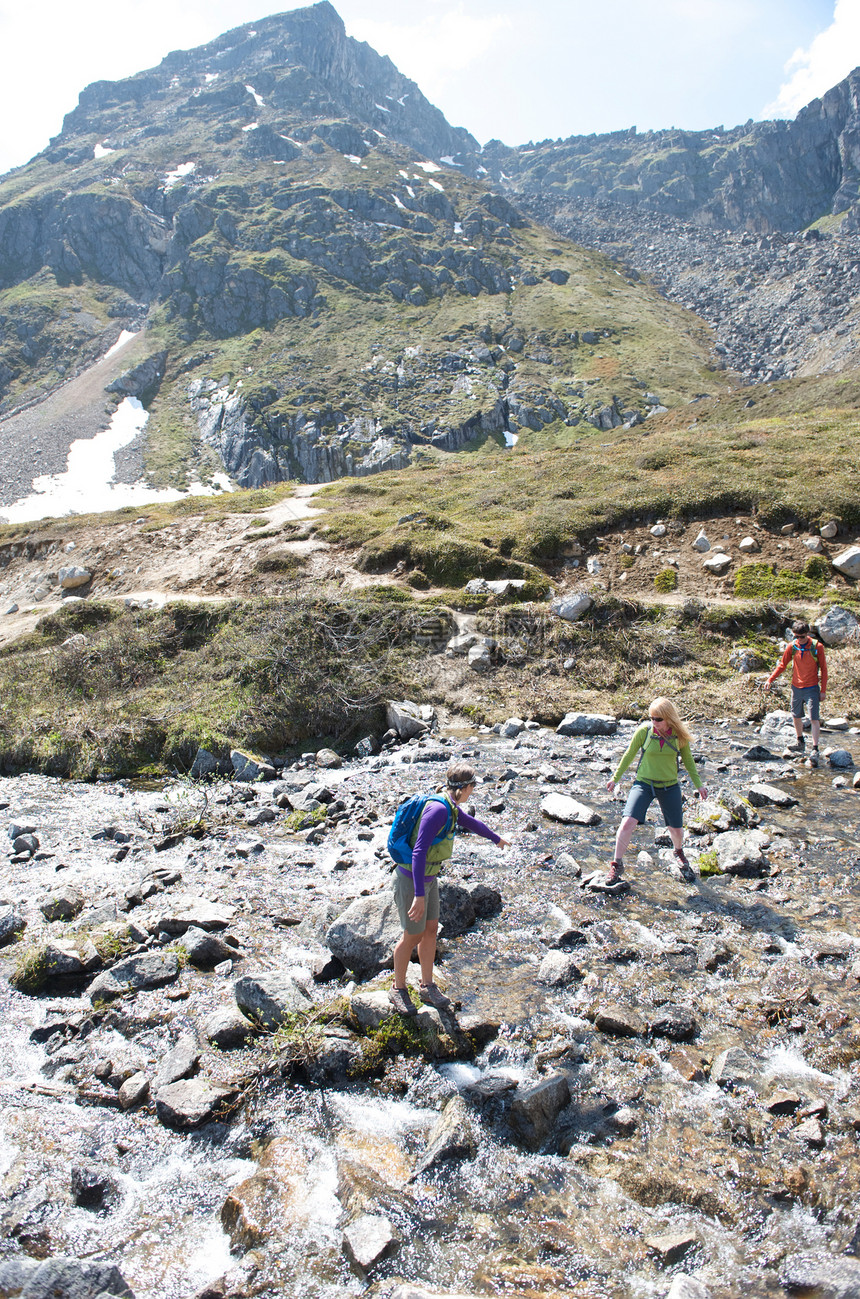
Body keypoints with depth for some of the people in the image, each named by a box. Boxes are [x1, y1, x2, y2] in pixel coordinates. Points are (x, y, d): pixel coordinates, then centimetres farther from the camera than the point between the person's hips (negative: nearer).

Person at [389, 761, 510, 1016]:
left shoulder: (450, 806, 1)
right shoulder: (438, 809, -29)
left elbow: (470, 822, 23)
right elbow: (419, 852, -33)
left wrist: (496, 838, 40)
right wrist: (419, 895, -35)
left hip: (429, 878, 9)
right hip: (411, 881, -9)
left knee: (431, 930, 16)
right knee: (412, 936, 6)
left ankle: (427, 987, 32)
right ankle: (398, 989, 27)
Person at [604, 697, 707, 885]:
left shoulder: (679, 735, -8)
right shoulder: (643, 731, -13)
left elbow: (687, 759, 10)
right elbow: (629, 755, 2)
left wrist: (698, 784, 15)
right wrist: (615, 778, 9)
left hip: (670, 787, 2)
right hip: (643, 784, -2)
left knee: (676, 829, 12)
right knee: (628, 822, -19)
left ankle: (679, 853, 49)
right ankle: (616, 866, -1)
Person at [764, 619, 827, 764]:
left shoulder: (817, 647, -10)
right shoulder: (792, 646, -2)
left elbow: (823, 669, -3)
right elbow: (782, 665, 8)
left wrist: (823, 690, -5)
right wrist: (770, 679, -3)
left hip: (812, 689, -4)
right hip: (796, 687, 4)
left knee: (814, 719, -9)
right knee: (796, 716, 15)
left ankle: (815, 749, -10)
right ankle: (800, 742, 35)